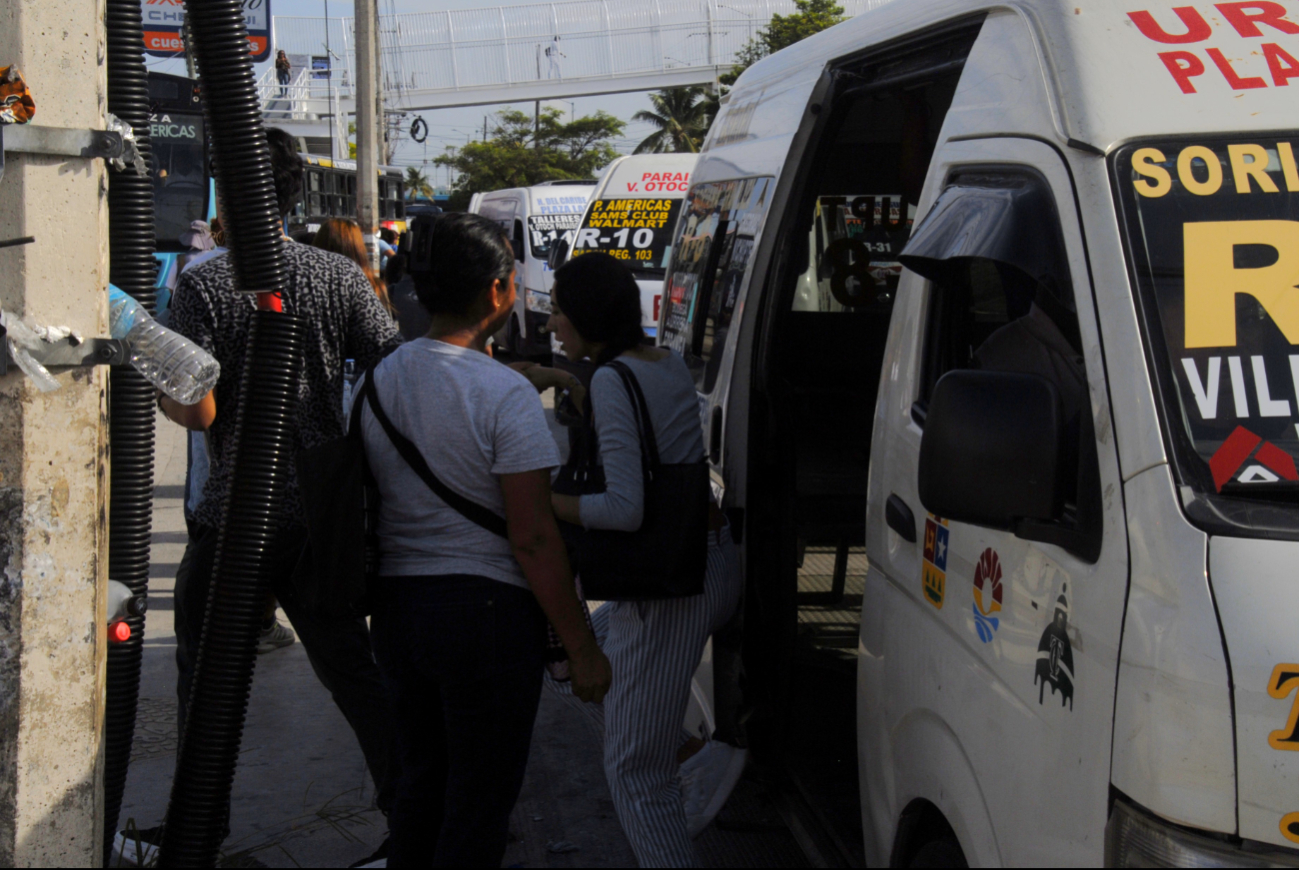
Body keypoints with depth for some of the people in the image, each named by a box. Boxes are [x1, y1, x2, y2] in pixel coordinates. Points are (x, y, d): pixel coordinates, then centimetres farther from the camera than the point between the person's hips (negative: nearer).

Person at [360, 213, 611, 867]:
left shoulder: (374, 381, 5)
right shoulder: (504, 393, -15)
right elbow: (532, 538, -17)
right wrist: (582, 649, -10)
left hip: (396, 606, 7)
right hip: (486, 610, -7)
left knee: (419, 786, 20)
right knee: (480, 801, 5)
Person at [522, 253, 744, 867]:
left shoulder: (613, 380, -19)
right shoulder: (670, 367, 8)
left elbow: (625, 509, -27)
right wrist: (560, 379, 23)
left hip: (665, 591, -9)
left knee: (635, 770, 1)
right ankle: (702, 759, 17)